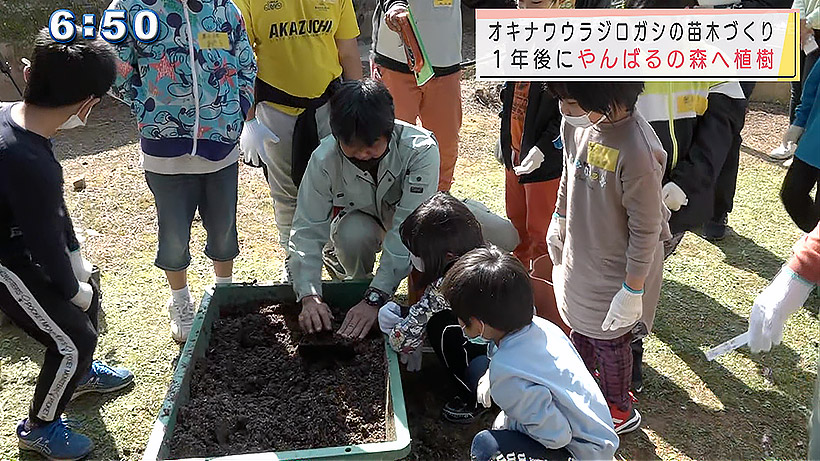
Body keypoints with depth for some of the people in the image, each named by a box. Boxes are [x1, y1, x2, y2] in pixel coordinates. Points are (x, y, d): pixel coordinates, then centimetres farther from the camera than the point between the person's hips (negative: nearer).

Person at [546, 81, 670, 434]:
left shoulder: (636, 152, -34)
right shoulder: (577, 124, -12)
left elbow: (646, 231, -24)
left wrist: (632, 292, -17)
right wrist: (559, 221, 20)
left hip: (616, 272, -6)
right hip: (579, 256, 6)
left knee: (609, 341, 16)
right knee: (580, 327, 25)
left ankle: (619, 411, 43)